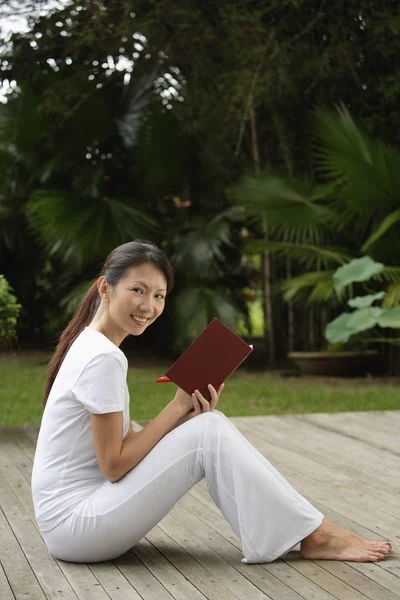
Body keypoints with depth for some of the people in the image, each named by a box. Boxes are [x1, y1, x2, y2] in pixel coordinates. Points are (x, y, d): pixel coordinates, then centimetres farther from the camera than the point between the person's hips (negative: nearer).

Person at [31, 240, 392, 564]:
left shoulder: (91, 346, 11)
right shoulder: (104, 359, -19)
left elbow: (126, 445, 9)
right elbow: (114, 464, -18)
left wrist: (185, 414, -5)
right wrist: (178, 406, -10)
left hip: (78, 515, 9)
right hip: (73, 522, -9)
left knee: (206, 423, 4)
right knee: (209, 433, -15)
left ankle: (310, 531, -1)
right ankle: (313, 535, -6)